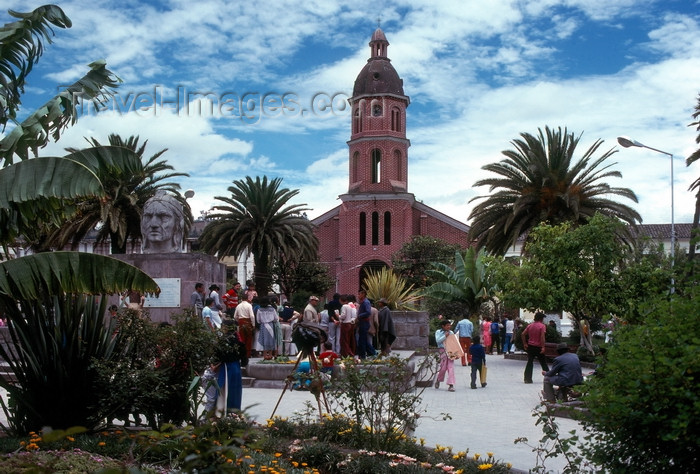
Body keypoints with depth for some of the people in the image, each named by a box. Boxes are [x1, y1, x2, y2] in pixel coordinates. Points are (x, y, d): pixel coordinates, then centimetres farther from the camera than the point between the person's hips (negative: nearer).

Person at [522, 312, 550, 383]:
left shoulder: (530, 325, 6)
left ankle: (527, 379, 3)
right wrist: (543, 347, -17)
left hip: (530, 346, 4)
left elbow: (523, 334, 4)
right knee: (543, 363, 8)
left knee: (529, 362, 7)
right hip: (538, 347, -4)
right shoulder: (542, 326, -10)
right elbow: (542, 337, -19)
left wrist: (525, 344, 9)